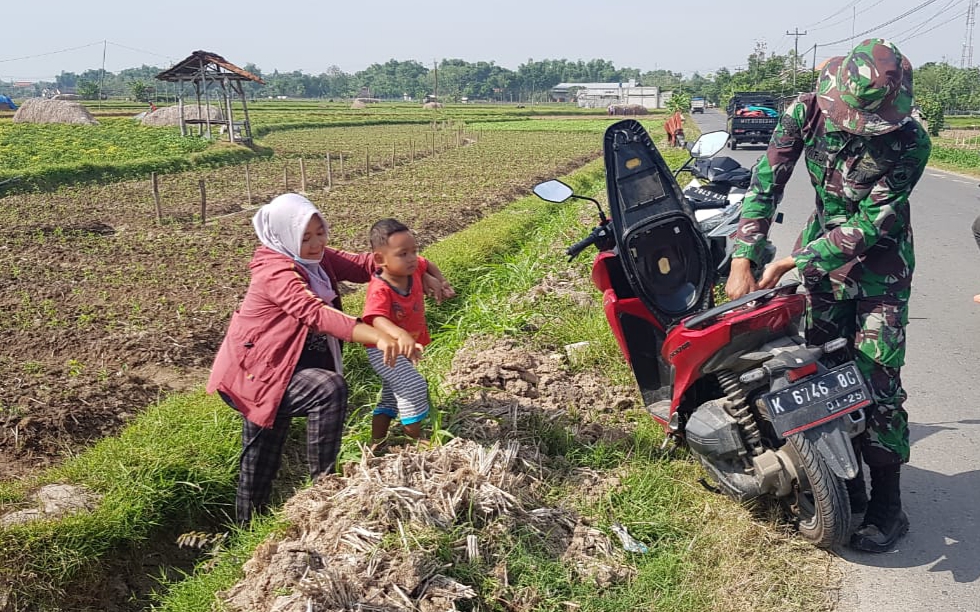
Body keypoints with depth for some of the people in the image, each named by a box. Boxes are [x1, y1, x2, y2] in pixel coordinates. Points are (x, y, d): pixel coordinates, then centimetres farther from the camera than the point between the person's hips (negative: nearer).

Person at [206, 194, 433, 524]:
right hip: (251, 373, -9)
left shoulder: (316, 258, 1)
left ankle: (249, 527, 38)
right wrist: (378, 337, -53)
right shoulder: (276, 273, -26)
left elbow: (360, 264, -1)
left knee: (264, 459, 20)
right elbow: (317, 314, -40)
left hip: (273, 368, 9)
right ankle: (323, 482, -16)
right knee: (330, 389, -29)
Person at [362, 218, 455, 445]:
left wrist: (441, 281, 3)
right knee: (414, 386, -24)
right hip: (384, 350, -8)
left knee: (392, 397, 18)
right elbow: (378, 320, -51)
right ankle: (416, 440, -5)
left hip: (406, 347, 8)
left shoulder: (412, 269, -12)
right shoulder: (380, 290, -33)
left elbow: (427, 264, 13)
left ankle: (377, 443, 33)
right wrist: (400, 335, -67)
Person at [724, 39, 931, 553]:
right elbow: (766, 182, -14)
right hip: (821, 249, 4)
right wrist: (743, 258, -21)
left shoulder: (910, 143, -24)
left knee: (876, 379, -7)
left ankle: (887, 504, 6)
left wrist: (790, 263, -29)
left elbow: (869, 225, -26)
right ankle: (845, 484, 19)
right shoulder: (808, 110, -15)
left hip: (880, 263, -3)